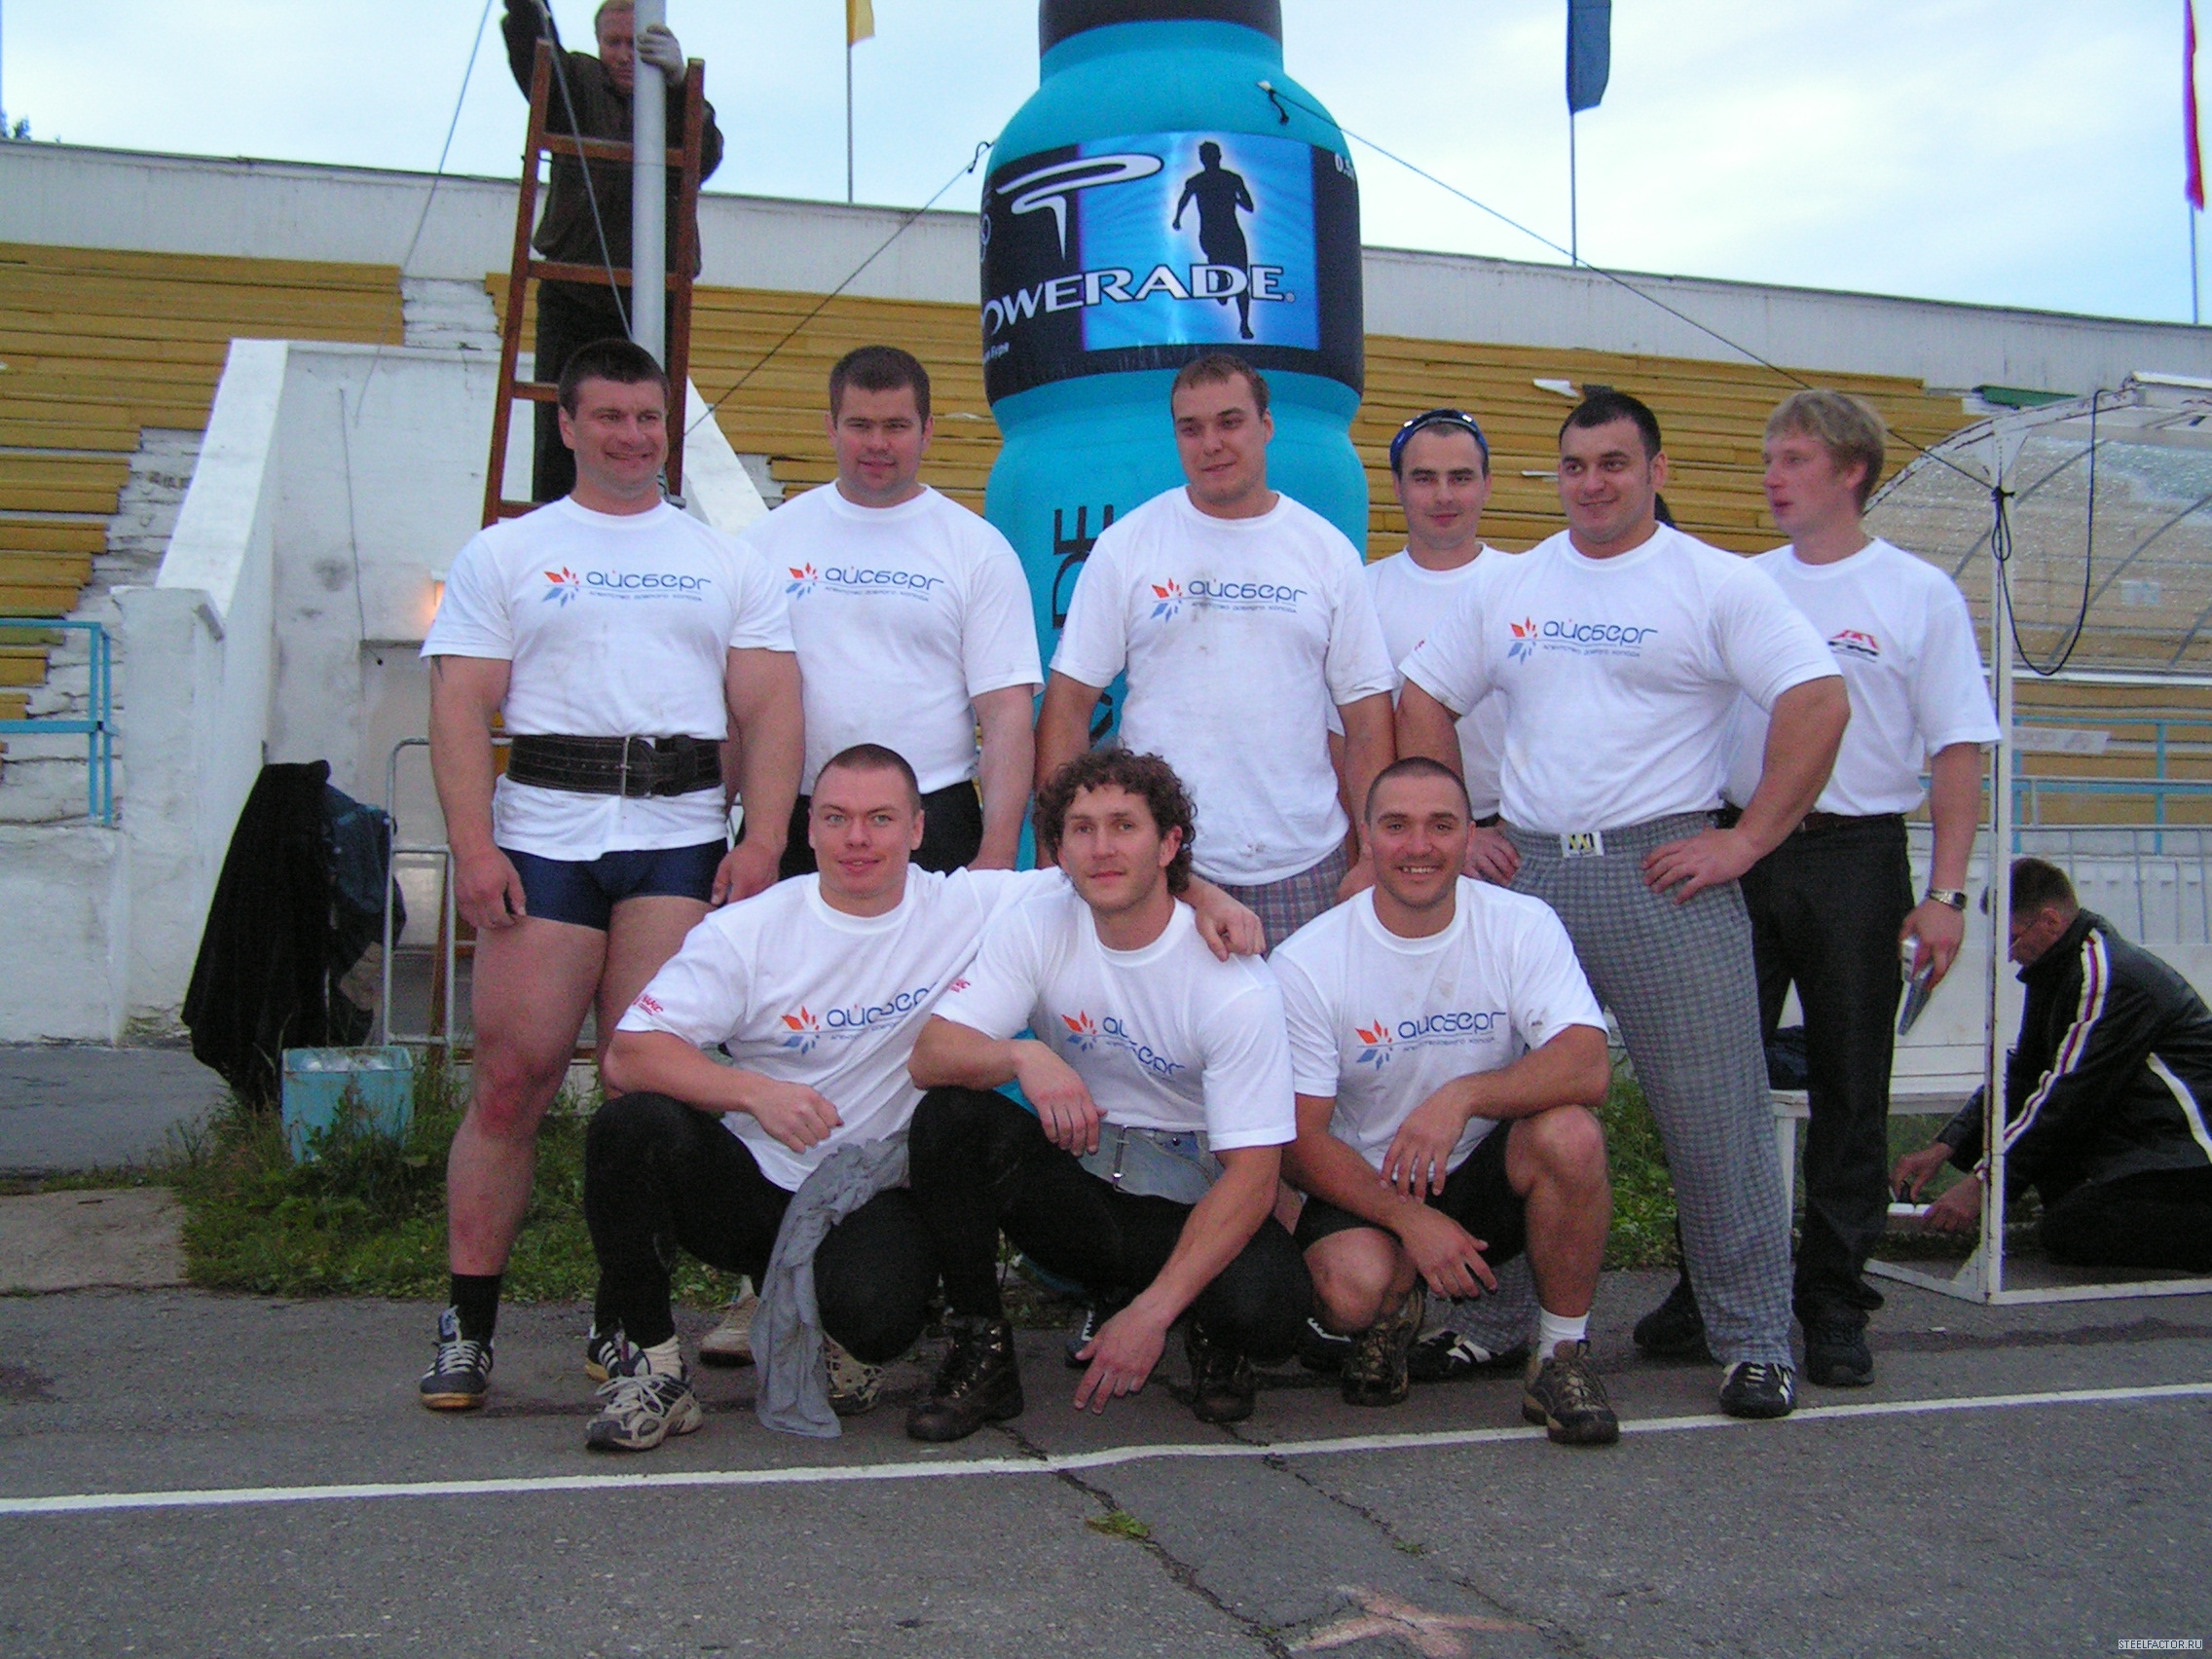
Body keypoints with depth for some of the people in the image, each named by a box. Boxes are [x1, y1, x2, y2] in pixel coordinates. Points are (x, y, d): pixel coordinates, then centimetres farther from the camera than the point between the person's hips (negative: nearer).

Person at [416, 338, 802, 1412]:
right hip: (542, 835, -1)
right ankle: (467, 1327, 6)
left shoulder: (726, 562, 17)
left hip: (680, 840, 1)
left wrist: (763, 841, -4)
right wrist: (472, 847, -8)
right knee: (514, 1078, -4)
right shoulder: (504, 555, 13)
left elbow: (769, 709, 10)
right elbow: (460, 708, 4)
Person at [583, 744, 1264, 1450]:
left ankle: (828, 1328, 8)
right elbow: (629, 1053, -10)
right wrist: (755, 1092, -26)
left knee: (875, 1315, -34)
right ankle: (646, 1357, -7)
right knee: (634, 1127, -29)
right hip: (750, 1181, 1)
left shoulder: (974, 908, -1)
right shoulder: (744, 931, -3)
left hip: (874, 1196, -1)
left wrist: (1205, 898, -14)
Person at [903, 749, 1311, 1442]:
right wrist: (1023, 1056, -38)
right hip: (1075, 1181, 3)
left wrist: (1154, 1311, -28)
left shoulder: (1234, 985, -17)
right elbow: (931, 1055, -15)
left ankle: (1208, 1333, 6)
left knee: (1267, 1311, -33)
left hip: (1191, 1199, -2)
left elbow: (1251, 1175, -20)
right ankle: (980, 1346, -8)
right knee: (948, 1118, -25)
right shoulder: (1035, 929, -7)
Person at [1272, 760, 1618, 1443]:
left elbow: (1588, 1066, -22)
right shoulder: (1307, 962, -12)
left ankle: (1562, 1354, -9)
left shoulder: (1523, 926, -9)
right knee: (1352, 1288, -33)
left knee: (1570, 1135, -31)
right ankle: (1394, 1313, 8)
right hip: (1364, 1186, -1)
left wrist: (1463, 1095, -37)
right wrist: (1412, 1220, -23)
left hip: (1489, 1179, 1)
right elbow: (1300, 1139, -11)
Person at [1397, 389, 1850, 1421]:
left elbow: (1819, 703, -8)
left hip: (1663, 873, -4)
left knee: (1714, 1114, -2)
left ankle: (1756, 1343, 9)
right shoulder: (1506, 587, 14)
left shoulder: (1717, 584, 0)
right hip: (1523, 872, 4)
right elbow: (1423, 700, 19)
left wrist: (1745, 841, -12)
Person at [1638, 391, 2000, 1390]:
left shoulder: (1920, 594, 2)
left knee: (1850, 1086, 4)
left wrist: (1945, 894, -9)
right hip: (1740, 853, 3)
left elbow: (1958, 750, -1)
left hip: (1856, 857, -3)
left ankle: (1833, 1302, 15)